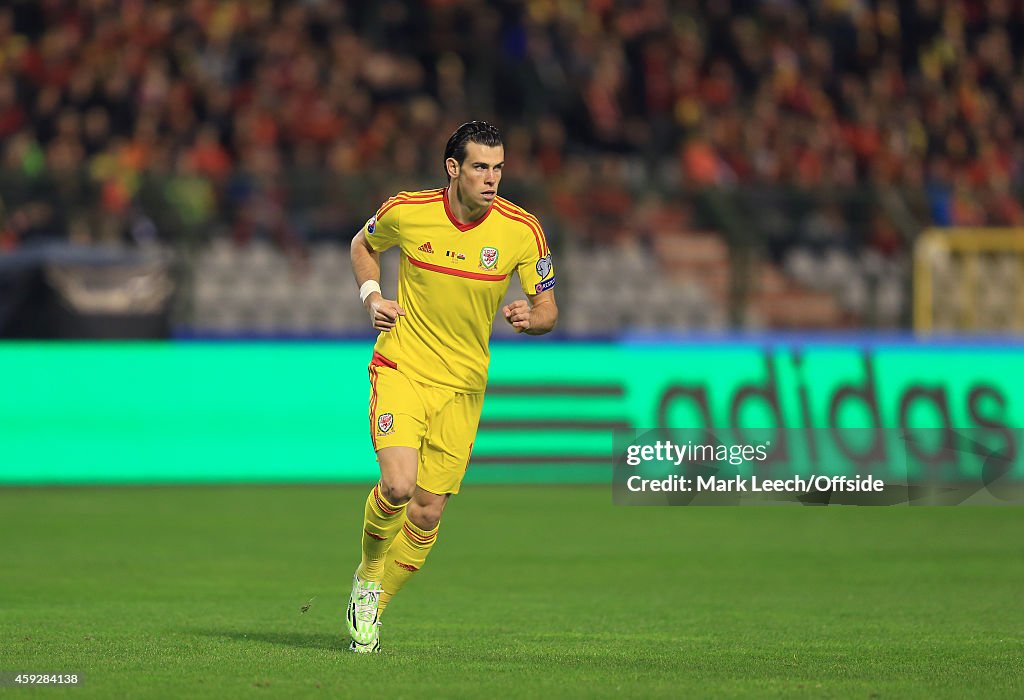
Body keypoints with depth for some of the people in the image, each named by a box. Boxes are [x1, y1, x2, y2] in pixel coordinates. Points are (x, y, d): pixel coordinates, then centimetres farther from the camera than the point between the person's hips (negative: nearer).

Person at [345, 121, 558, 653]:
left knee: (427, 514, 2)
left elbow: (548, 310, 0)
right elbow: (363, 245, 14)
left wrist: (530, 319, -23)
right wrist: (372, 296, -3)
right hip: (401, 367, -2)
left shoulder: (521, 230, -8)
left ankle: (372, 608, 25)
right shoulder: (406, 212, -9)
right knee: (398, 485, -23)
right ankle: (368, 575, 8)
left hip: (463, 384, 2)